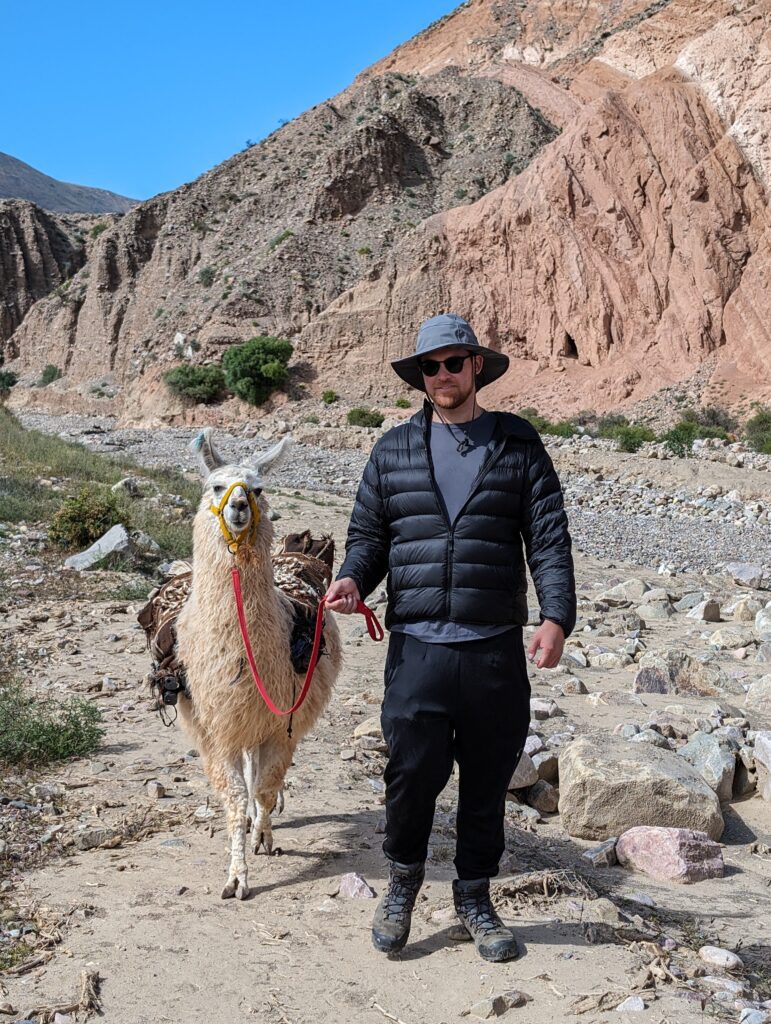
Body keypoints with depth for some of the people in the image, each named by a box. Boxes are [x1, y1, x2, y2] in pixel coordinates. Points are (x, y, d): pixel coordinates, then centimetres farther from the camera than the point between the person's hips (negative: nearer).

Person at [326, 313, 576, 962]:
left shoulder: (519, 445, 6)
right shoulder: (394, 450, 10)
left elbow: (550, 539, 0)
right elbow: (368, 533, 12)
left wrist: (557, 616, -13)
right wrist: (354, 579, -9)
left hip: (496, 648, 0)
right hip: (416, 646, 0)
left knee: (488, 782, 10)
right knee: (413, 772, -2)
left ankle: (476, 898, 31)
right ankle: (403, 882, 26)